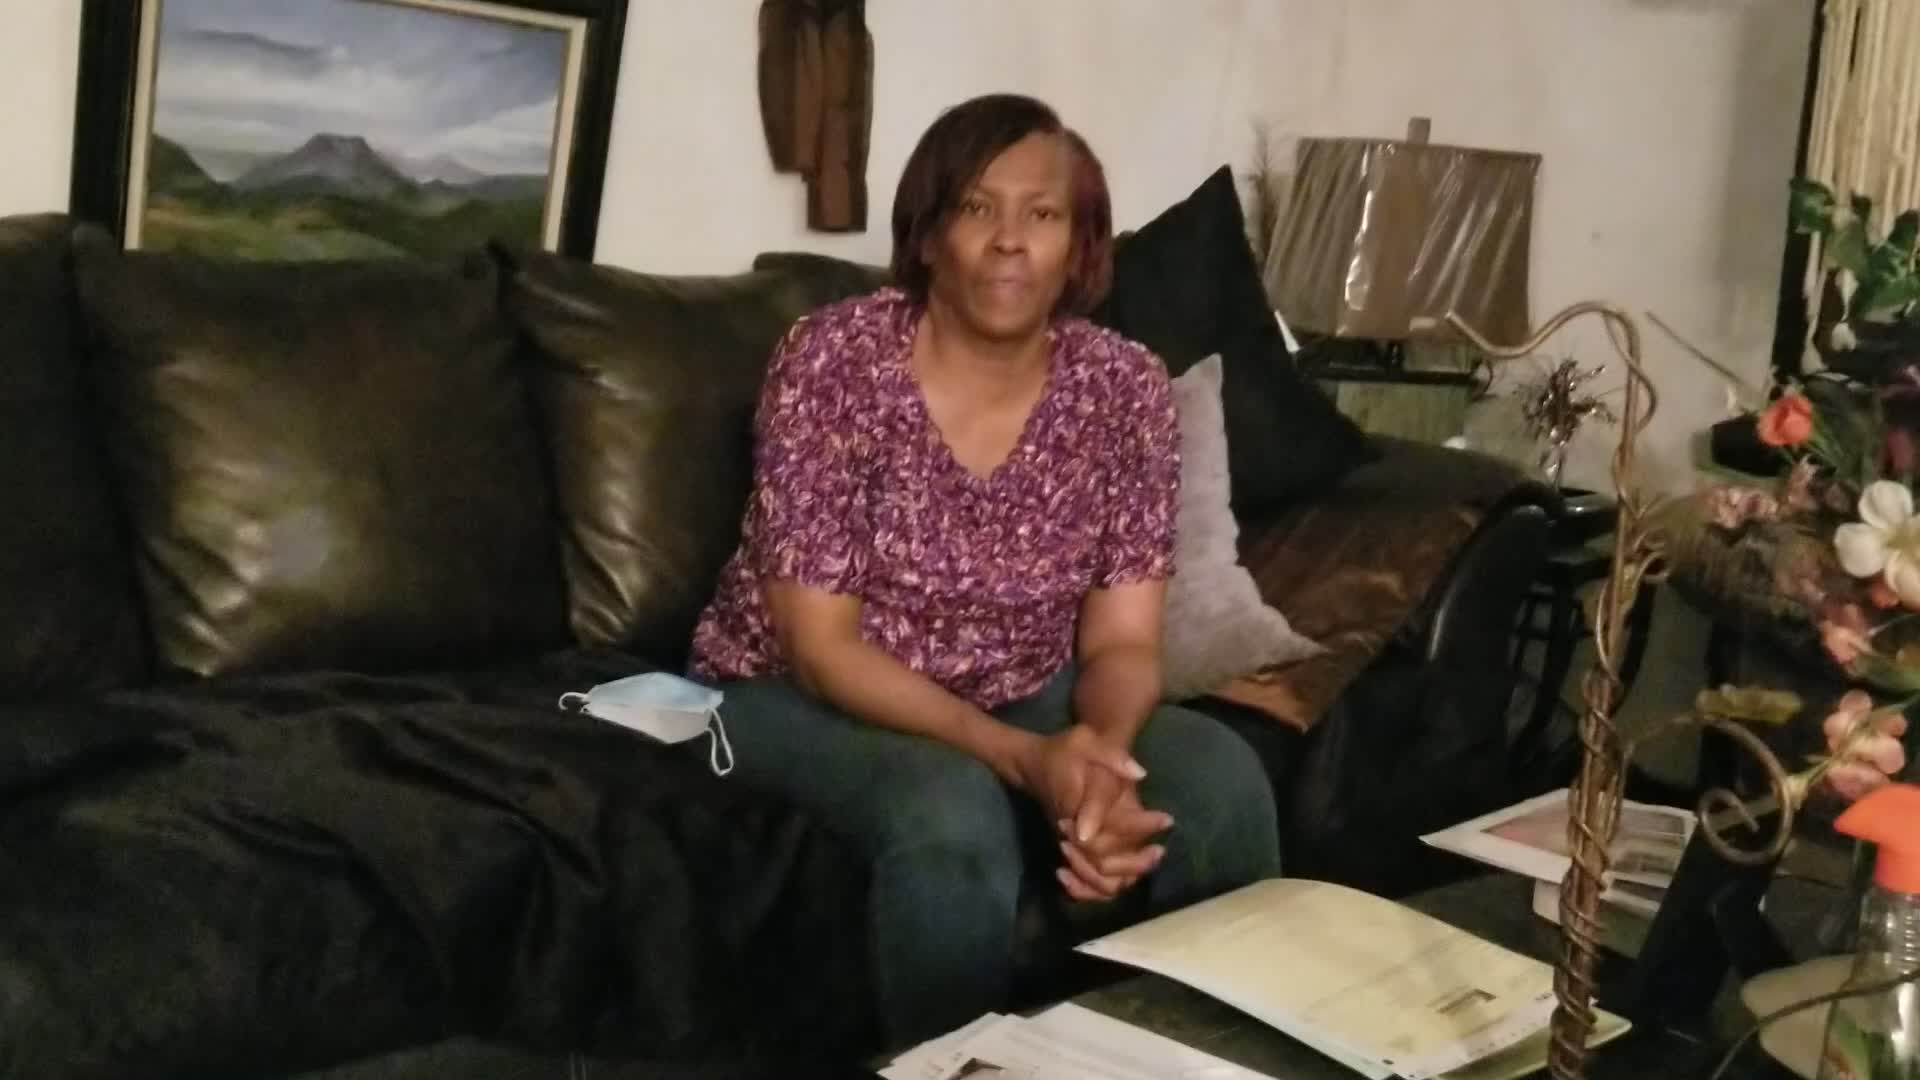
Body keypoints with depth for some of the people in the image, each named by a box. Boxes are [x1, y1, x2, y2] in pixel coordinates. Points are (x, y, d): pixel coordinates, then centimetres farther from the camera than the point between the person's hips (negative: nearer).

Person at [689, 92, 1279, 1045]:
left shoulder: (1125, 387, -10)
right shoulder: (833, 360, -20)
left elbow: (1121, 641, -9)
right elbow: (820, 643, -21)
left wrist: (1100, 755, -34)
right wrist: (1027, 759, -33)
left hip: (1017, 698, 4)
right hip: (800, 695, -3)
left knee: (1220, 777, -20)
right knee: (953, 814, -34)